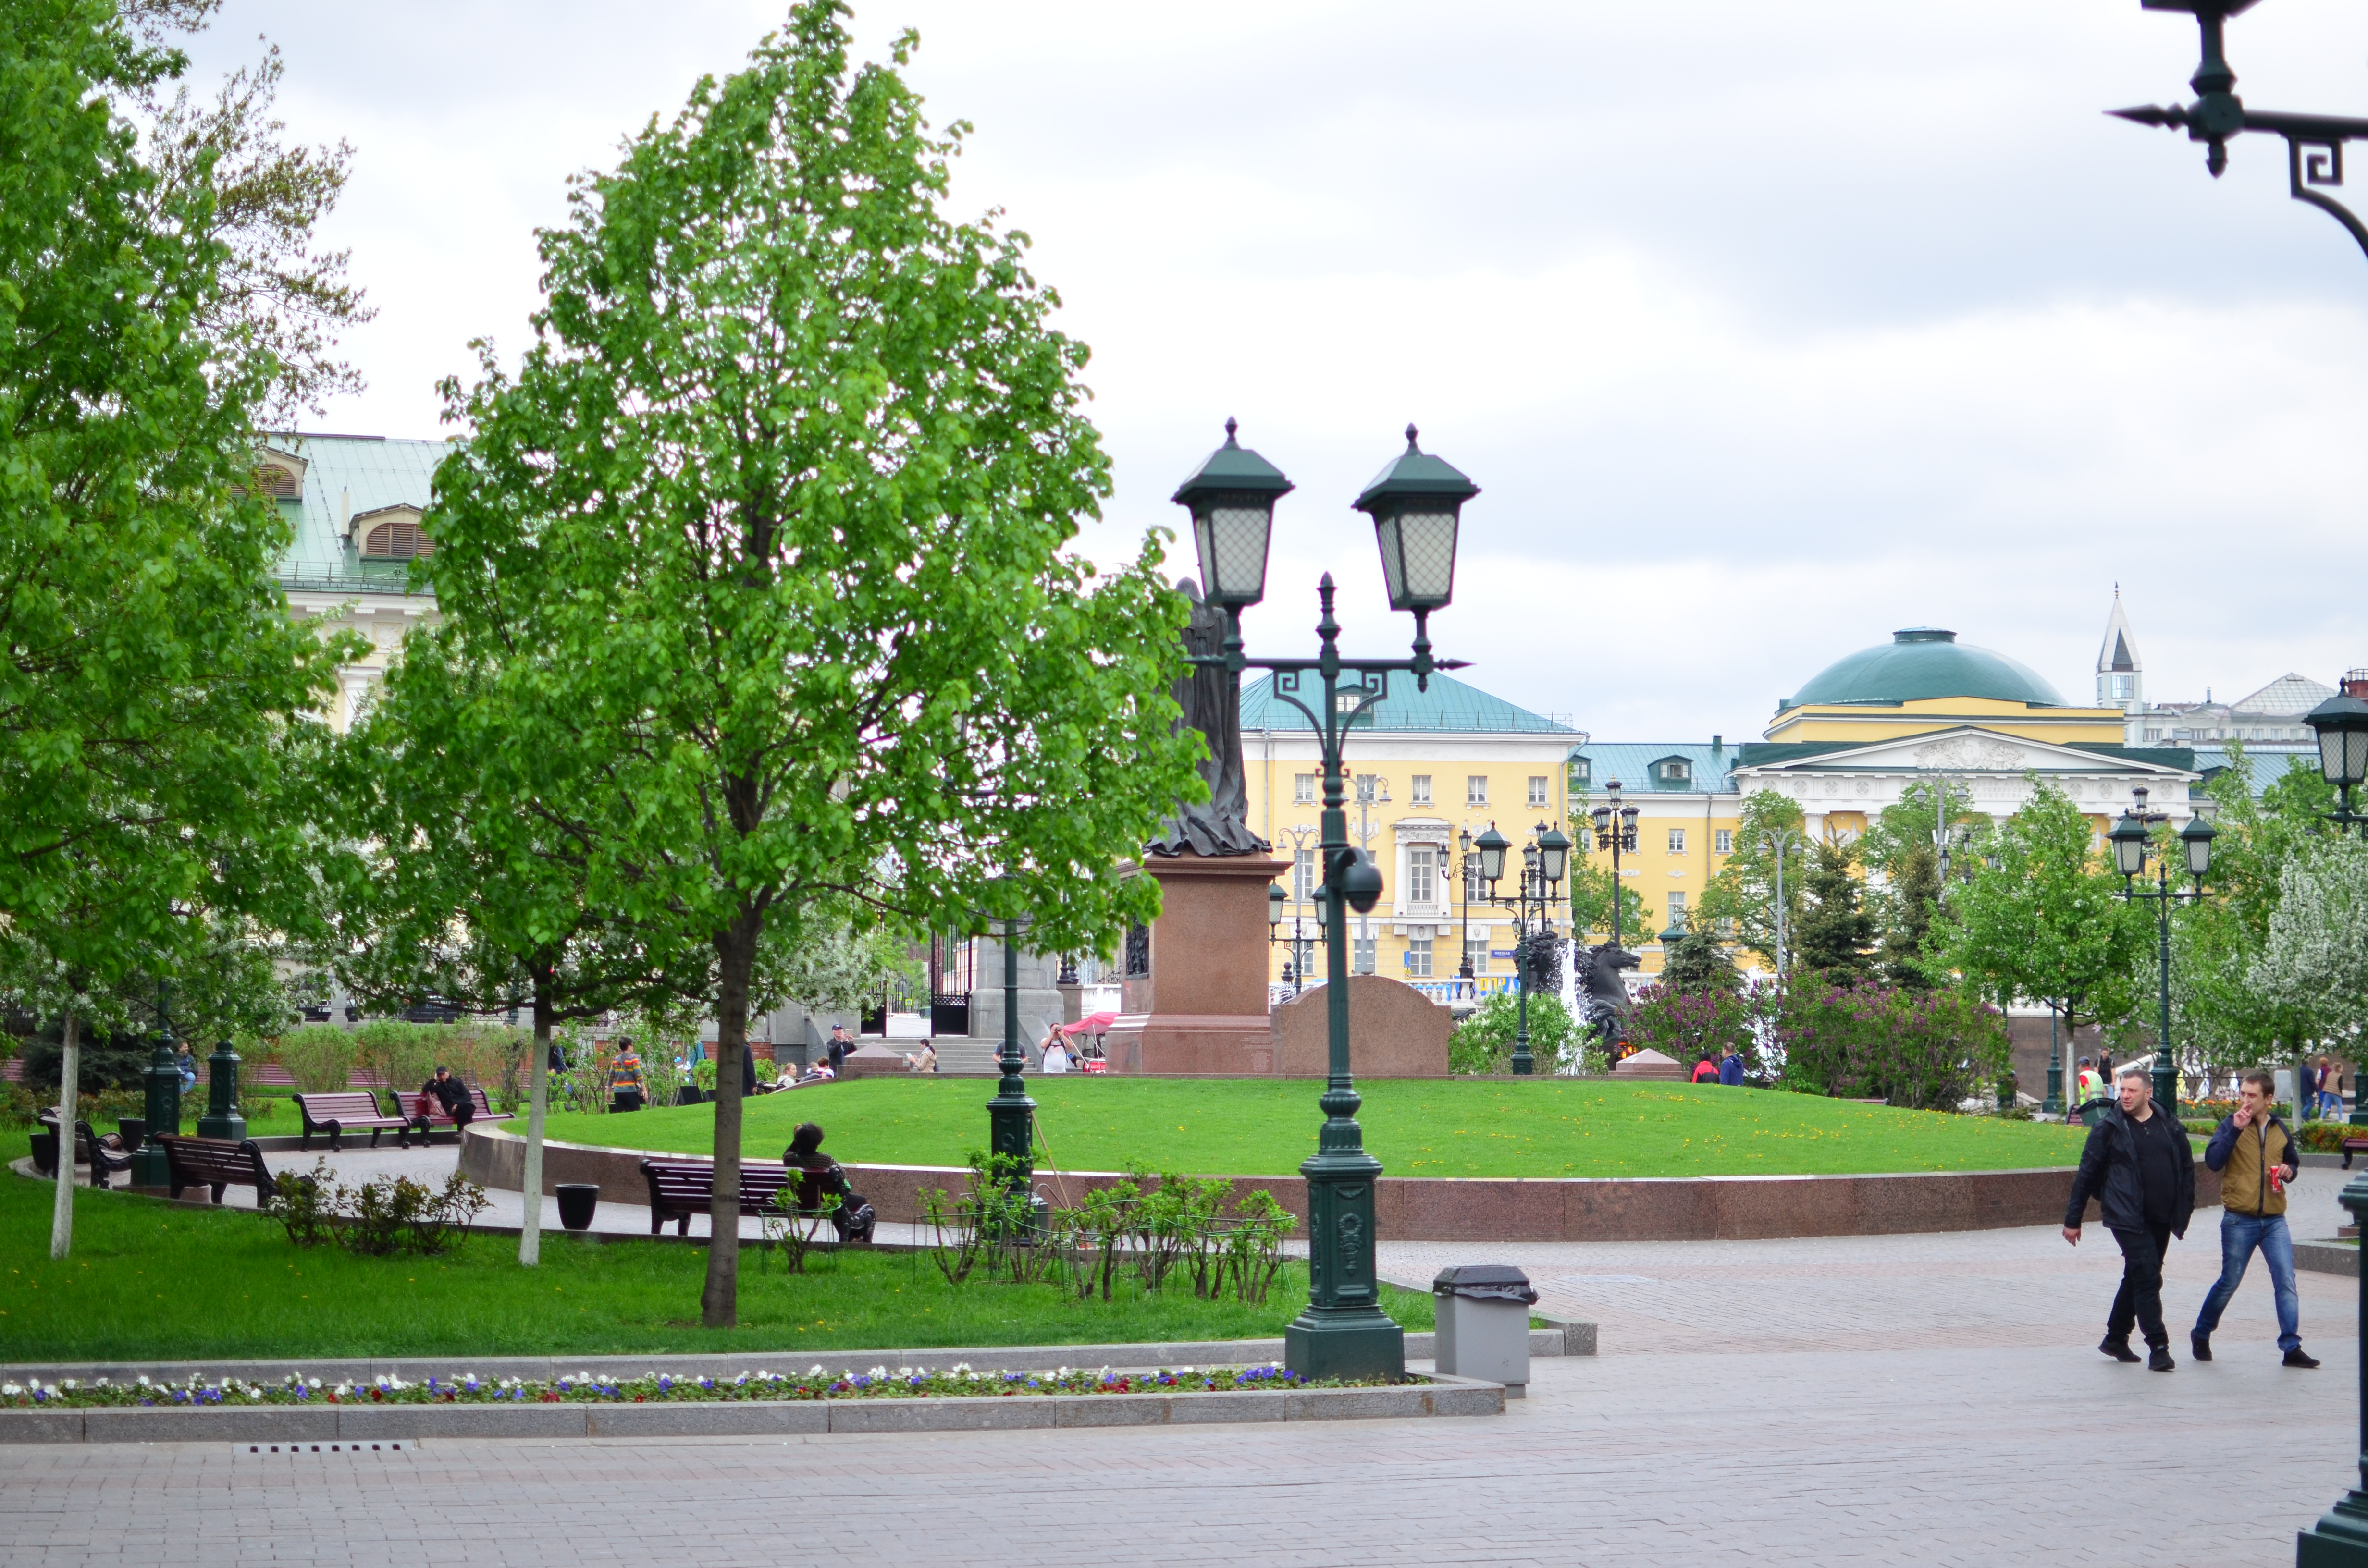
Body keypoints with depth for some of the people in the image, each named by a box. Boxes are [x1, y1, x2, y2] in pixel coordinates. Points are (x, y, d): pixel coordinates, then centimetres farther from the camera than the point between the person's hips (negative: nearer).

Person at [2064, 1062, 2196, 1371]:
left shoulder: (2170, 1126, 8)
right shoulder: (2109, 1127, -3)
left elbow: (2187, 1169, 16)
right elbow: (2087, 1174, -1)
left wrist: (2184, 1211, 9)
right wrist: (2073, 1220, -1)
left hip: (2161, 1219, 5)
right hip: (2128, 1218, -5)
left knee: (2137, 1279, 15)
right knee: (2147, 1278, -13)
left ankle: (2115, 1339, 29)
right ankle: (2158, 1348, -11)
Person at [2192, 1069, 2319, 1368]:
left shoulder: (2280, 1130, 8)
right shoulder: (2231, 1125, -3)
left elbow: (2293, 1162, 24)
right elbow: (2213, 1161, -17)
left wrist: (2289, 1170, 0)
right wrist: (2234, 1130, -25)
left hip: (2274, 1220, 3)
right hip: (2239, 1220, -3)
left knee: (2286, 1282, -5)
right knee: (2230, 1282, 5)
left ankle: (2291, 1347, -2)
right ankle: (2201, 1336, 25)